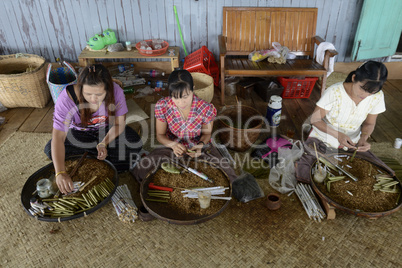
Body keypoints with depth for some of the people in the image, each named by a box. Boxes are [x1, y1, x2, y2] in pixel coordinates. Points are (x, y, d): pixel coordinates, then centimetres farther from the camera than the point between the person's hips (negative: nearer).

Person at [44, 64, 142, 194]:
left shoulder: (116, 92, -27)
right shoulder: (67, 98, -31)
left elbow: (119, 123, -15)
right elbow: (58, 137, -35)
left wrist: (103, 144, -31)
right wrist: (60, 173, -46)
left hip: (107, 130, 0)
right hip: (79, 132, 0)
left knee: (135, 144, -25)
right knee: (50, 151, -24)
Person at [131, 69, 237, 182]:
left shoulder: (206, 108, -22)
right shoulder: (162, 106, -19)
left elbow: (207, 133, -3)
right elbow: (160, 135, -6)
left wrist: (201, 145, -26)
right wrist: (173, 144, -28)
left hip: (200, 148, 0)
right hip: (172, 147, 1)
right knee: (141, 169, -20)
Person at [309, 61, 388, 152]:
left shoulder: (377, 96, -12)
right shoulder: (334, 92, -23)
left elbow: (369, 124, 4)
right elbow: (315, 119, -15)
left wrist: (363, 138, -17)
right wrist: (338, 134, -28)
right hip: (323, 139, -4)